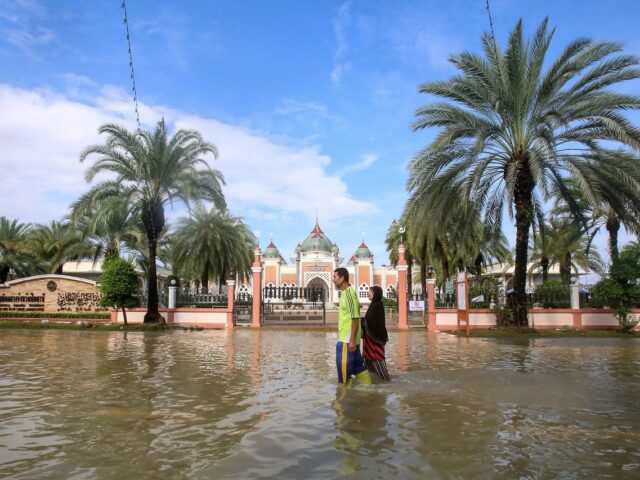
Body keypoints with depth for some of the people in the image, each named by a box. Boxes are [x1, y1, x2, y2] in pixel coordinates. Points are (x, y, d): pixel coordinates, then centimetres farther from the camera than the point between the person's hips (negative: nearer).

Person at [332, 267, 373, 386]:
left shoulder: (349, 293, -17)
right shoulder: (345, 293, 13)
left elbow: (355, 318, -20)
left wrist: (352, 340, -21)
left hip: (347, 339, -10)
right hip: (346, 337, 10)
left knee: (344, 366, -2)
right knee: (358, 366, 14)